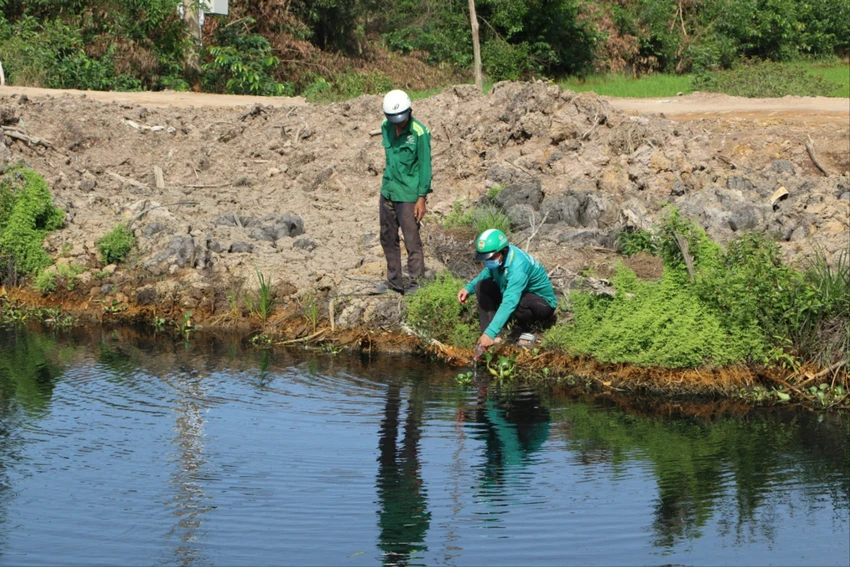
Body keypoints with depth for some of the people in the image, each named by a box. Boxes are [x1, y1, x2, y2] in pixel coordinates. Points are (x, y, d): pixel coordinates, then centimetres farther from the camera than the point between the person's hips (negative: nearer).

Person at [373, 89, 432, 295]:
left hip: (408, 194, -7)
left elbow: (425, 166, -11)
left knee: (412, 241, -4)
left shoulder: (419, 133, -15)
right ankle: (394, 281, 26)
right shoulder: (386, 127, 4)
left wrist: (422, 197, -13)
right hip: (388, 191, 7)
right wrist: (387, 183, 18)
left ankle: (416, 284, 5)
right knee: (388, 239, 14)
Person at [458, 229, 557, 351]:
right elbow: (488, 272, 13)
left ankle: (529, 330, -7)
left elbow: (509, 303, -45)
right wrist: (469, 288, -5)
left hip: (543, 303, -8)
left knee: (517, 301, -40)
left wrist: (490, 333, -51)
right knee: (482, 286, -10)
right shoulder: (498, 257, -12)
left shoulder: (518, 266, -37)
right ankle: (490, 340, -16)